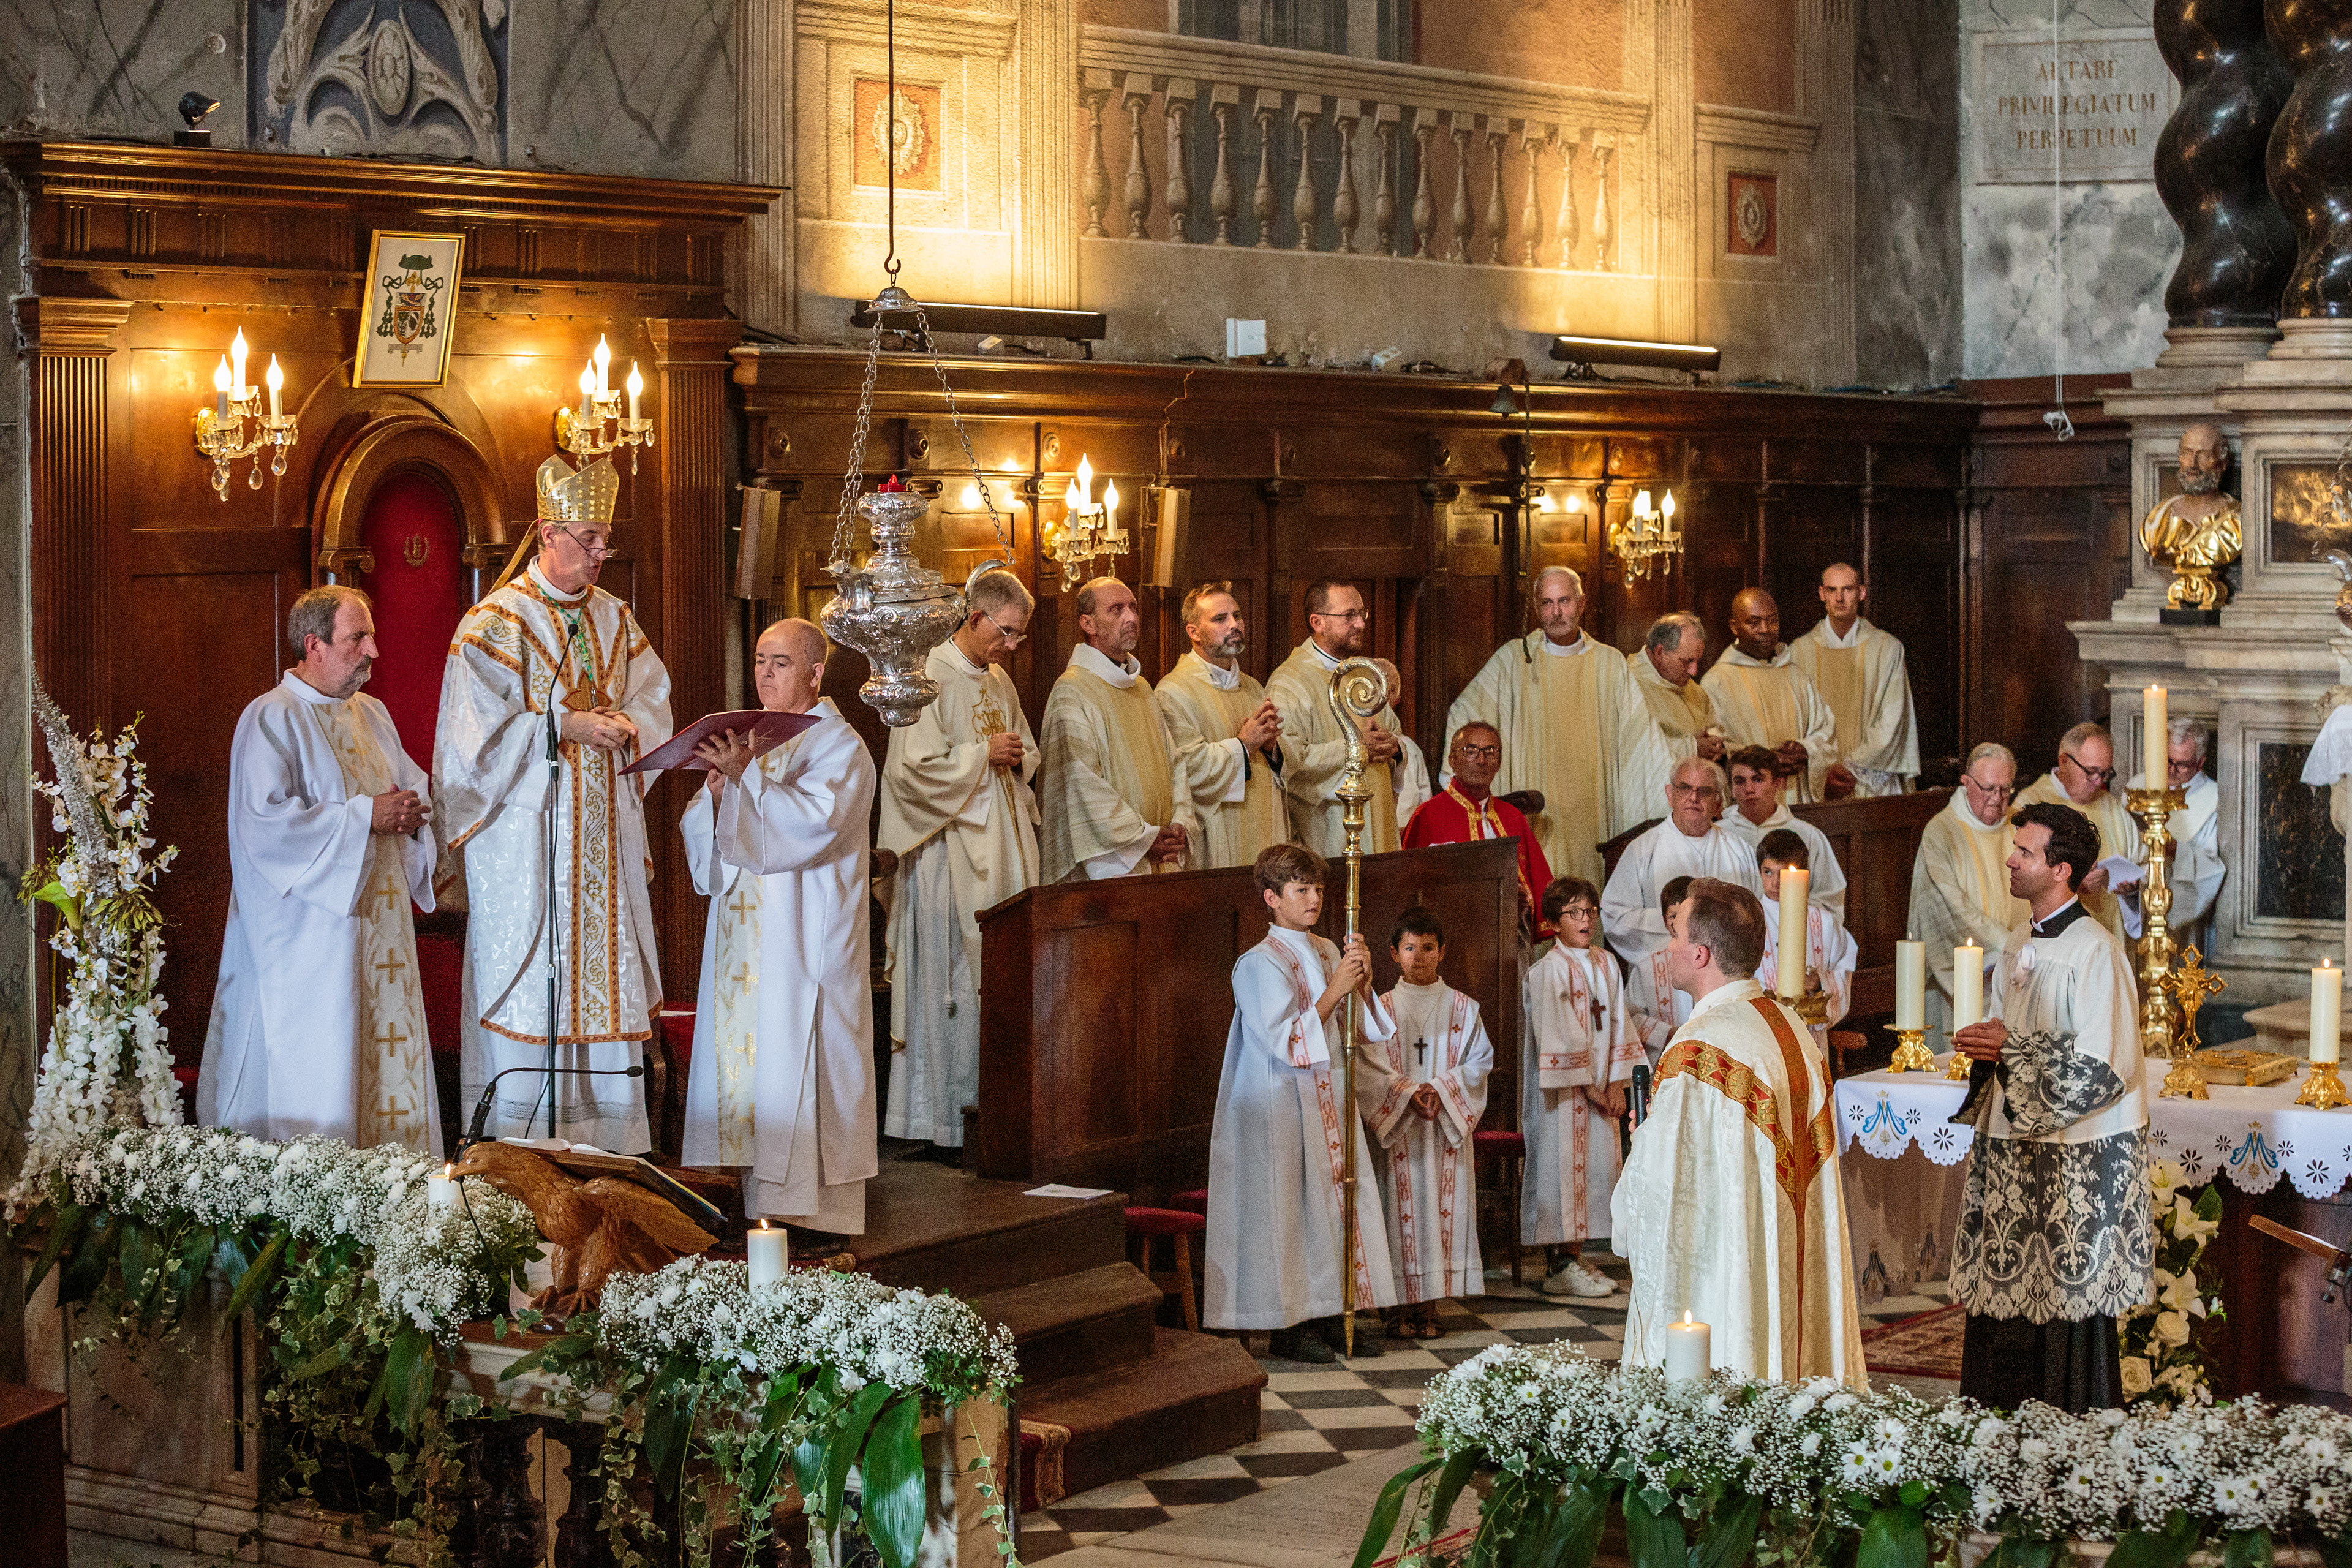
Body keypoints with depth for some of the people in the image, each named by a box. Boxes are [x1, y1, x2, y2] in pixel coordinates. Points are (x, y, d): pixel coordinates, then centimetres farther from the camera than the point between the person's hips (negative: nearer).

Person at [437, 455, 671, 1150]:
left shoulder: (613, 618, 13)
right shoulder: (496, 622, -6)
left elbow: (654, 698, 12)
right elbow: (481, 727, -12)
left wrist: (628, 723, -10)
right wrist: (565, 725, -17)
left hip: (603, 831, 6)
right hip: (525, 831, -6)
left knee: (603, 976, 6)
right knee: (526, 984, -5)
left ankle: (605, 1140, 11)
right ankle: (516, 1144, 0)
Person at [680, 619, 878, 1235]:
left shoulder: (839, 746, -4)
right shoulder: (749, 740, 16)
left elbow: (812, 824, -20)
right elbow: (706, 839, 12)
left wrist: (746, 776, -24)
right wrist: (717, 791, -8)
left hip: (803, 942, -7)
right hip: (742, 941, 7)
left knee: (793, 1066, -9)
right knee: (741, 1059, 4)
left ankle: (807, 1209, -6)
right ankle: (756, 1201, 7)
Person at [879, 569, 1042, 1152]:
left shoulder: (1000, 682, 15)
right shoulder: (931, 677, -10)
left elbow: (1026, 752, 25)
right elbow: (911, 766, -17)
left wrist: (1018, 757, 3)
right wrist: (983, 752, -13)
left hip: (1001, 848, 8)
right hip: (951, 851, -8)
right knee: (953, 978, -6)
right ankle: (946, 1114, -1)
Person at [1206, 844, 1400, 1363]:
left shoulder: (1327, 952, 10)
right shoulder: (1261, 963, -11)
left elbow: (1361, 1028, 13)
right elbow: (1286, 1042, -18)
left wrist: (1361, 983, -5)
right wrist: (1333, 990, -20)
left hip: (1330, 1100, 7)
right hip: (1284, 1104, -7)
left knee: (1338, 1201, 6)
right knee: (1292, 1209, -4)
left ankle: (1330, 1318, 13)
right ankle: (1290, 1326, 2)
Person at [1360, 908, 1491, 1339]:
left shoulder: (1462, 1008, 7)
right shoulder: (1381, 1009, 4)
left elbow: (1480, 1061, 1)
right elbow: (1367, 1068, -4)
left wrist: (1441, 1089, -13)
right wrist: (1408, 1092, -16)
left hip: (1447, 1128, 1)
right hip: (1397, 1128, -1)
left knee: (1443, 1208, -1)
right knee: (1403, 1210, -2)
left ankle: (1429, 1307, 5)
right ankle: (1401, 1308, 3)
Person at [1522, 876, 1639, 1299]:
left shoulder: (1606, 965, 10)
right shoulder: (1550, 970, -10)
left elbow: (1618, 1025, 9)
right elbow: (1558, 1034, -14)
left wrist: (1617, 1084, 0)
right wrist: (1589, 1086, -13)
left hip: (1599, 1087, 7)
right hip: (1563, 1088, -7)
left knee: (1594, 1166, 7)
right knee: (1562, 1166, -5)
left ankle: (1574, 1259, 15)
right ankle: (1558, 1268, -1)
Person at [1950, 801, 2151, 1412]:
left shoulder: (2096, 953, -15)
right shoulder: (2020, 944, 12)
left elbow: (2104, 1068, -18)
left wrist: (2012, 1049, -15)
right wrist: (1984, 1044, 1)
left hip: (2077, 1157, -8)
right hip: (2010, 1145, 8)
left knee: (2069, 1307, -2)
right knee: (2002, 1293, 10)